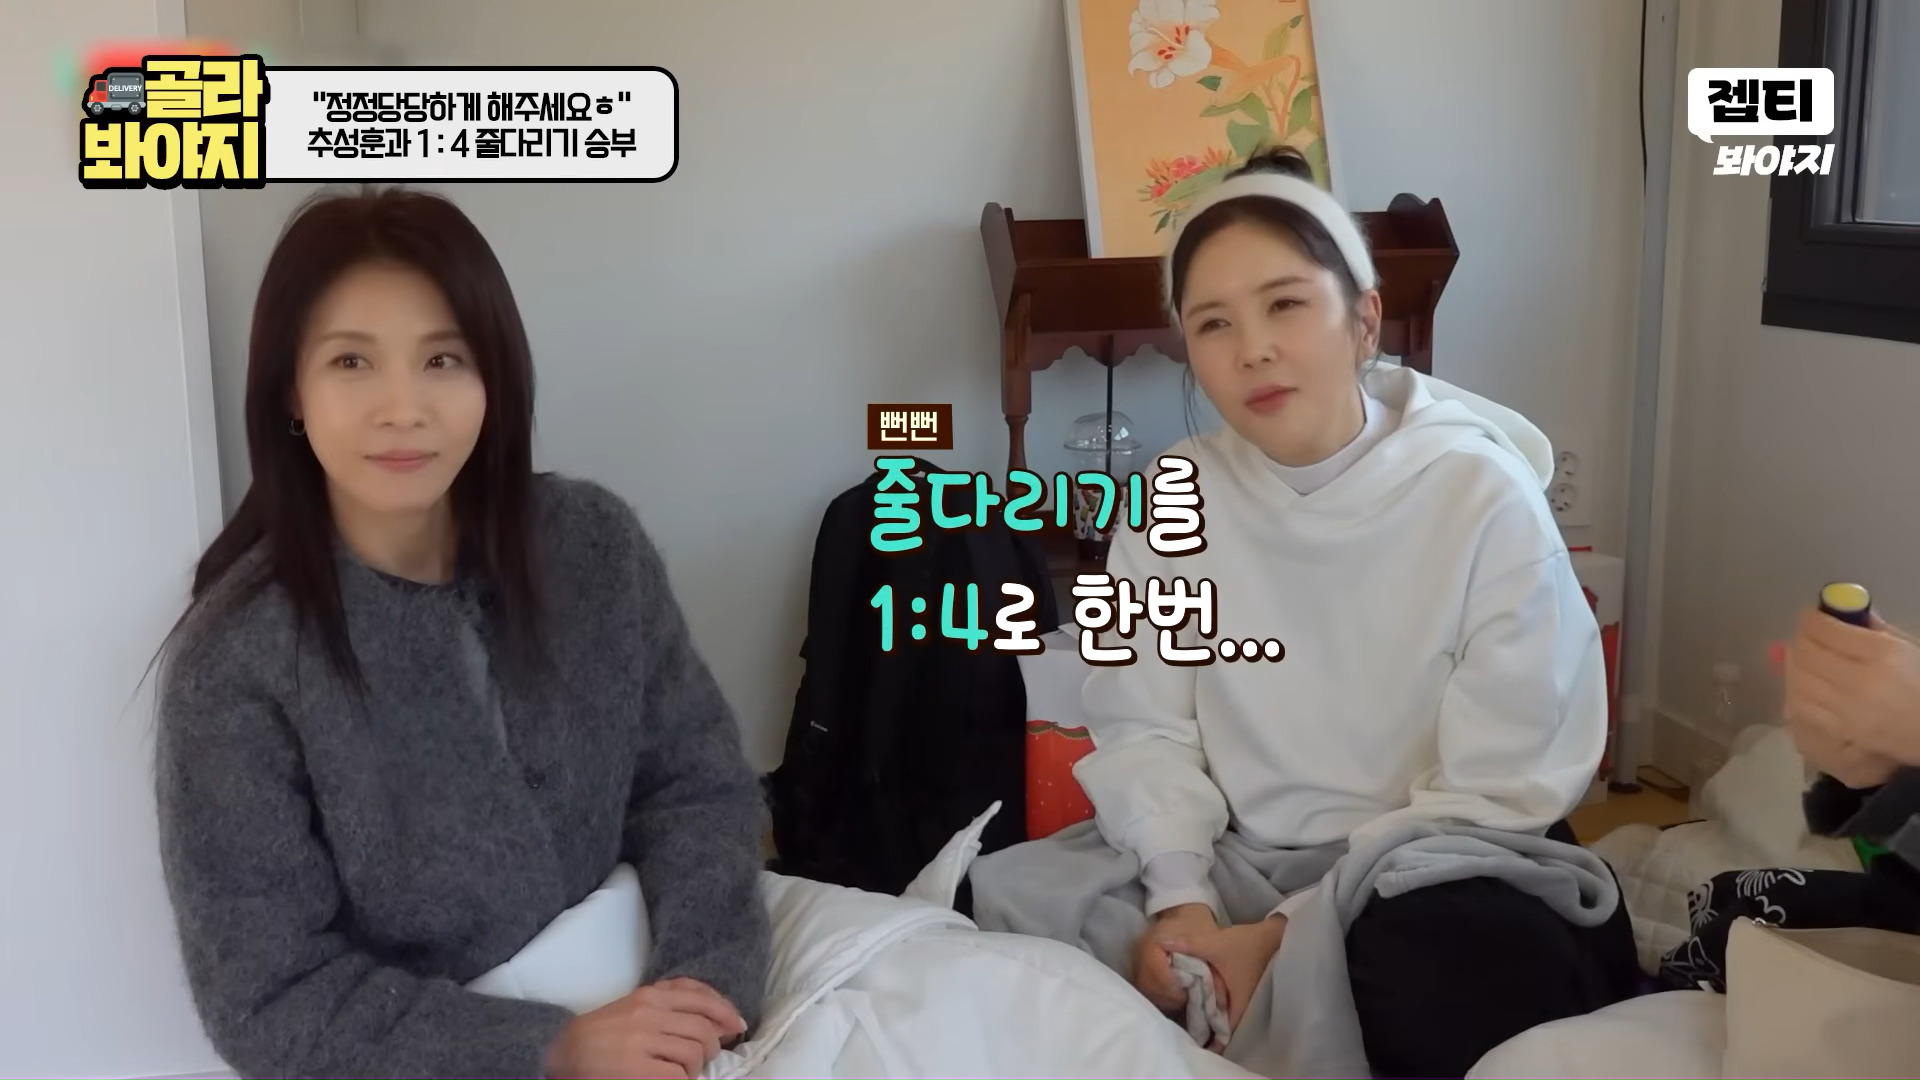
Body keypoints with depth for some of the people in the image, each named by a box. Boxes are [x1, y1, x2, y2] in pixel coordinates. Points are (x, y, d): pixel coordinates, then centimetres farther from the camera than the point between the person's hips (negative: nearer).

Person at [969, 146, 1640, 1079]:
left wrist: (1285, 934, -21)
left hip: (1432, 877, -3)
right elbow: (1144, 729, -2)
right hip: (1239, 861, 4)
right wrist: (1178, 895, -21)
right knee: (998, 897, -16)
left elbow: (1497, 794, -14)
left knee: (1439, 966, -37)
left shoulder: (1485, 499, -14)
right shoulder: (1173, 497, -2)